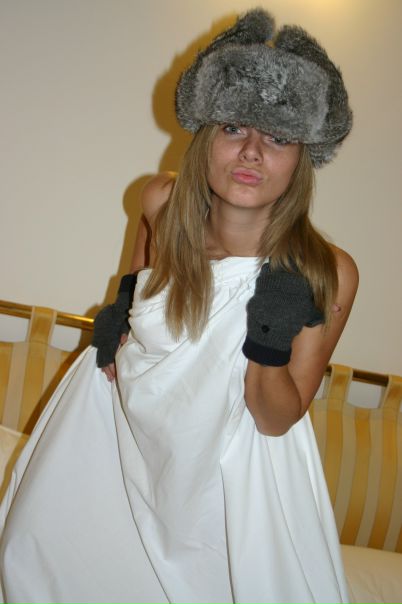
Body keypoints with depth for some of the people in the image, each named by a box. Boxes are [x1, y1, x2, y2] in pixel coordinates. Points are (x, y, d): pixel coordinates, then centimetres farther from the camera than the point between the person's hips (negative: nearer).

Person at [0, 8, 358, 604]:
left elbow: (277, 420, -18)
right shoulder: (164, 200, -17)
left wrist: (267, 346, -34)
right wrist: (122, 303, -4)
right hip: (120, 411, 4)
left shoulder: (327, 275, -27)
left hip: (222, 456, -3)